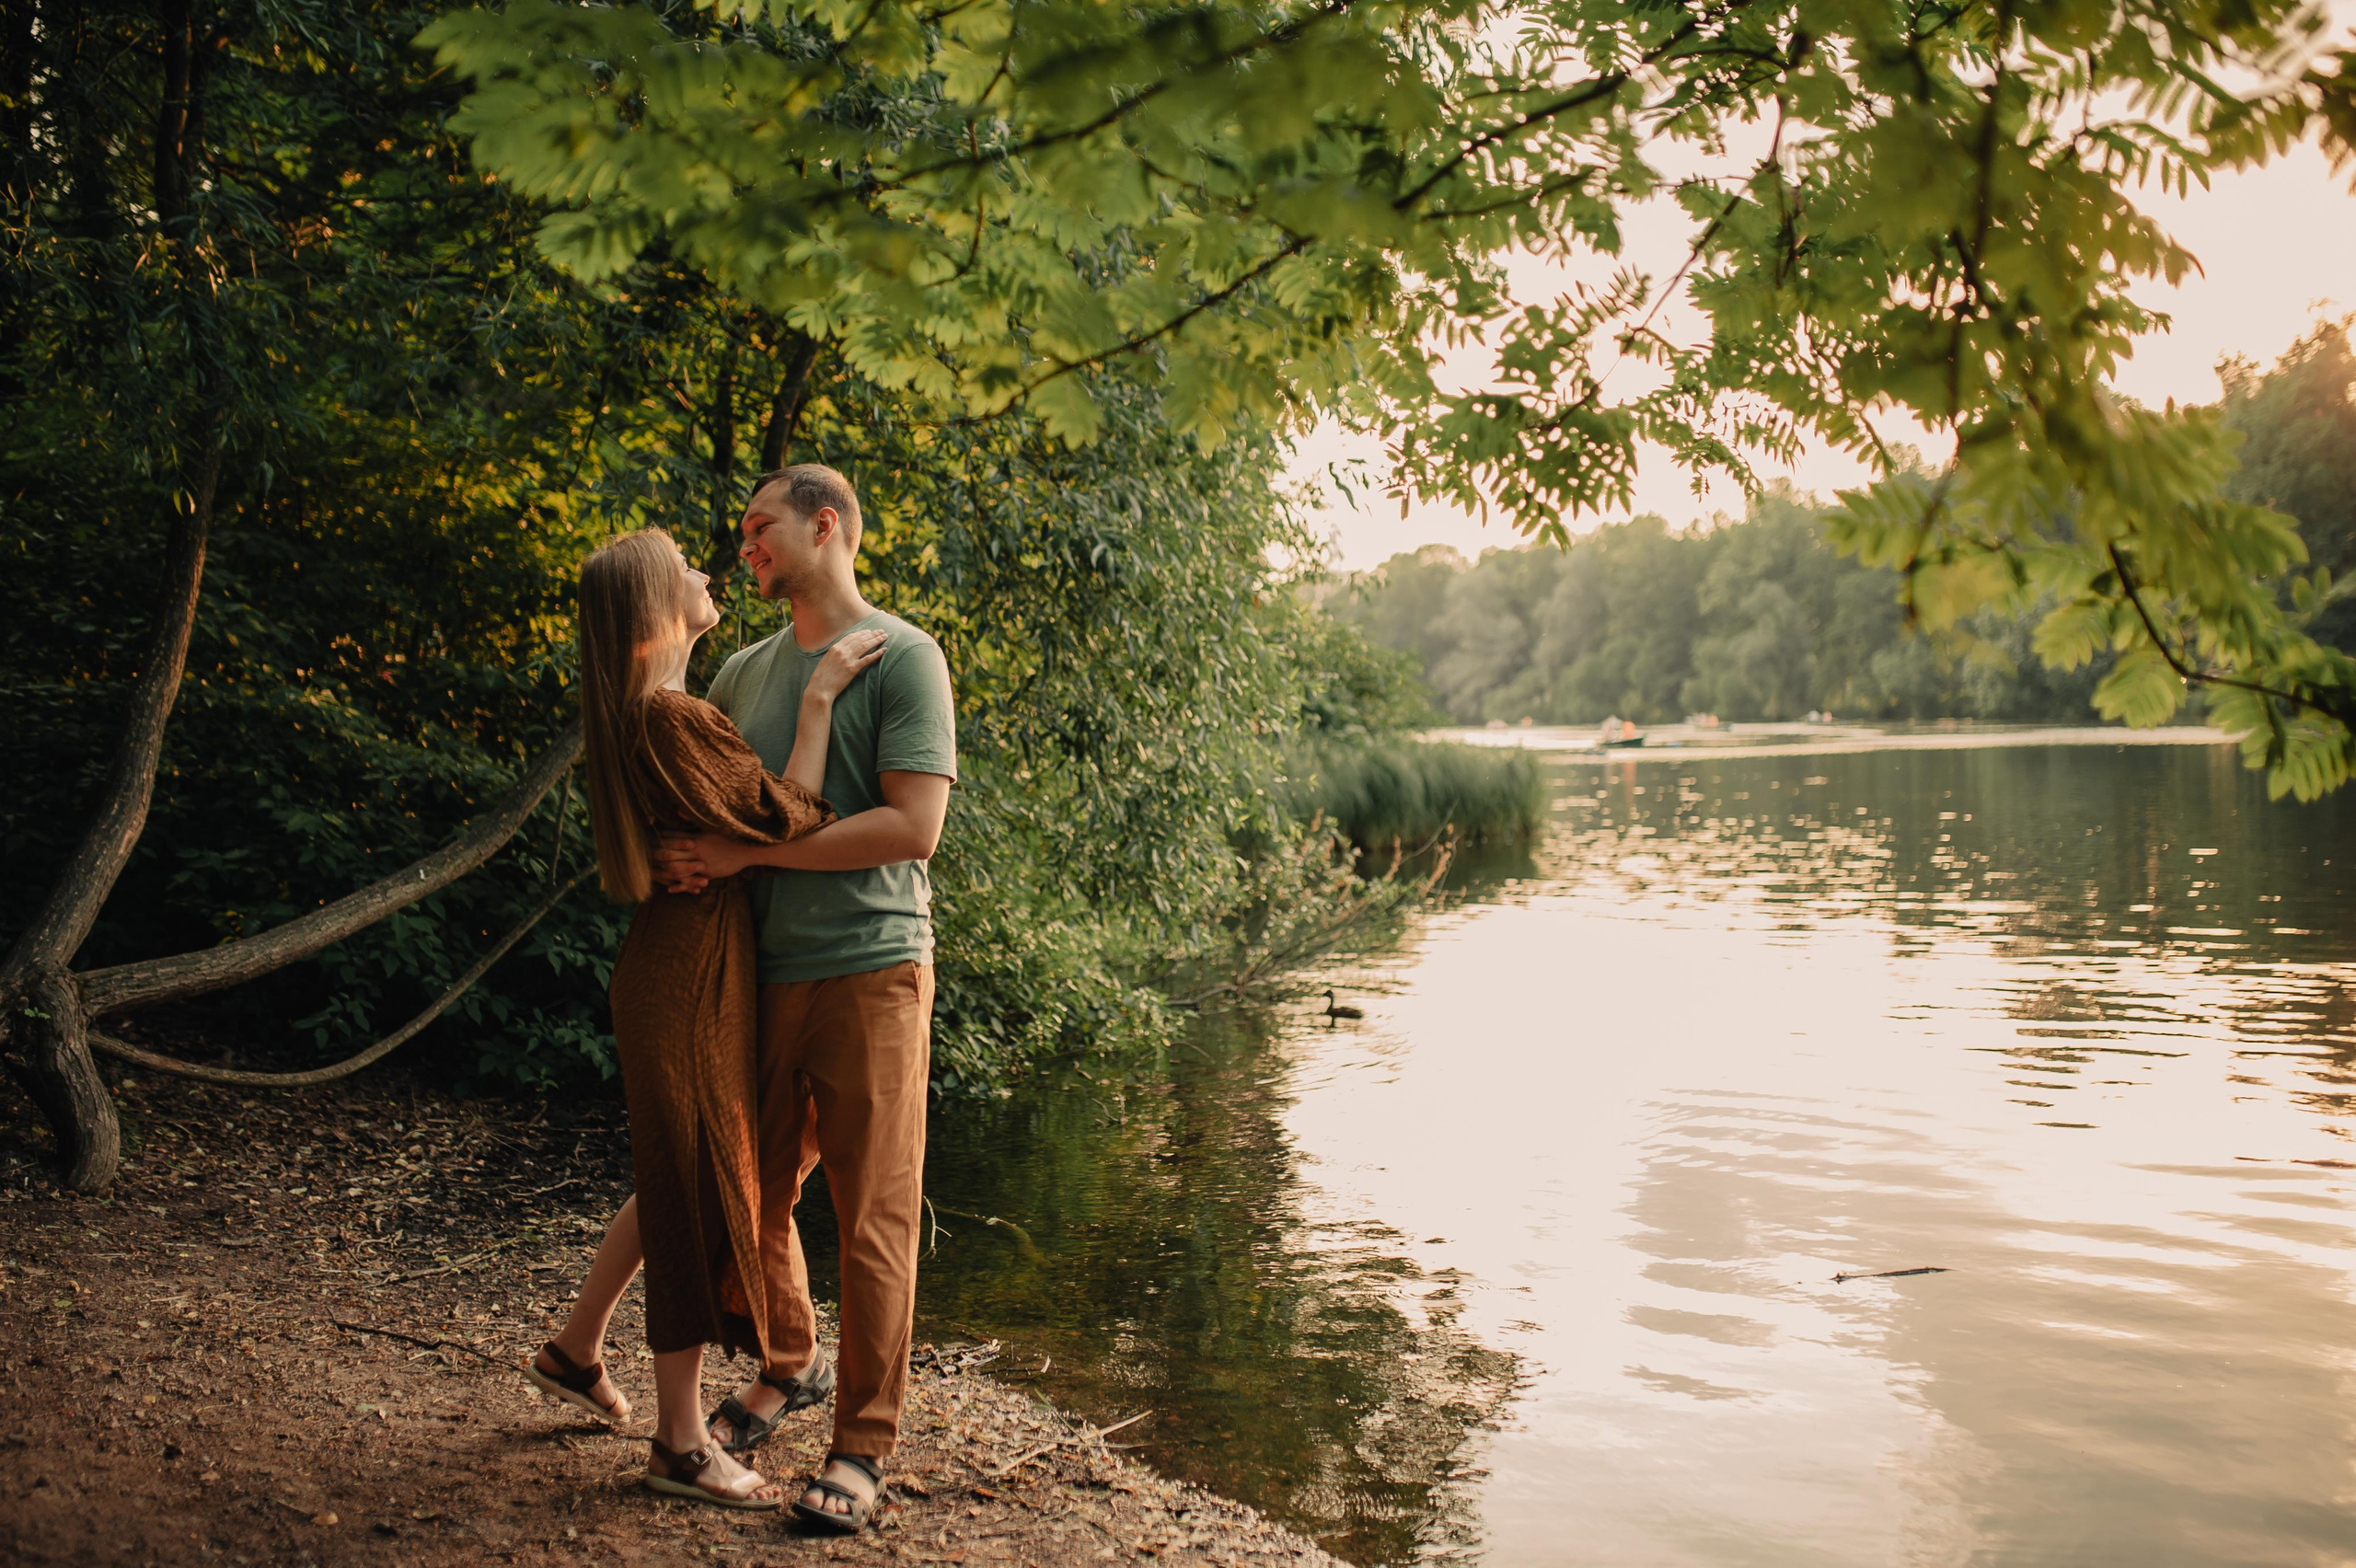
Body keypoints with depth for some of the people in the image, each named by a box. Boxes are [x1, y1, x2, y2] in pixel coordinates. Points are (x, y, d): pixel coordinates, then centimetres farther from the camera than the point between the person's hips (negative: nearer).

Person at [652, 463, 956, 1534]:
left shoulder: (901, 658, -6)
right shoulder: (743, 673, 14)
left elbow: (911, 827, -16)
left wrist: (746, 851, -15)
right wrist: (676, 856, -5)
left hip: (869, 973, -6)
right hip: (757, 971, 6)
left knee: (871, 1217, 0)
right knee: (754, 1194, 16)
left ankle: (864, 1441, 12)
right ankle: (789, 1362, 40)